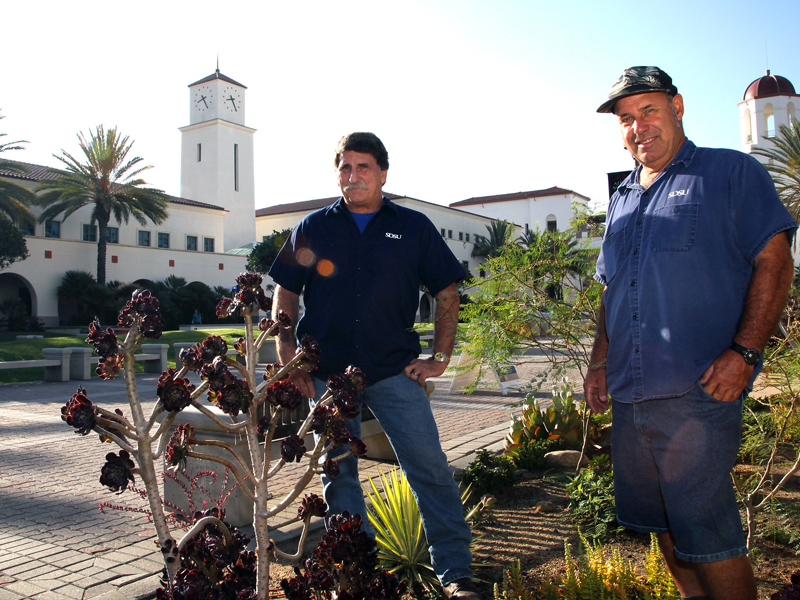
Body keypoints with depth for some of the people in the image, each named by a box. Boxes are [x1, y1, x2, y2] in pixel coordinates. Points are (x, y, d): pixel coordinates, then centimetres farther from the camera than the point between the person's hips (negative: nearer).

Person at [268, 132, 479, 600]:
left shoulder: (414, 227, 5)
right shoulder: (312, 229, 8)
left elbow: (447, 292, 9)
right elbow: (286, 294, 12)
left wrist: (441, 356, 1)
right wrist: (288, 355, 2)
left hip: (396, 372, -1)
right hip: (326, 373, 2)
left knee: (430, 468, -4)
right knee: (338, 474, 11)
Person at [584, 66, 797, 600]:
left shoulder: (732, 172, 2)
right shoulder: (622, 200, 20)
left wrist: (744, 353, -17)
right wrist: (600, 363, 13)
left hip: (698, 392, -6)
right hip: (629, 395, 7)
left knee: (705, 531, -3)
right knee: (662, 522, 16)